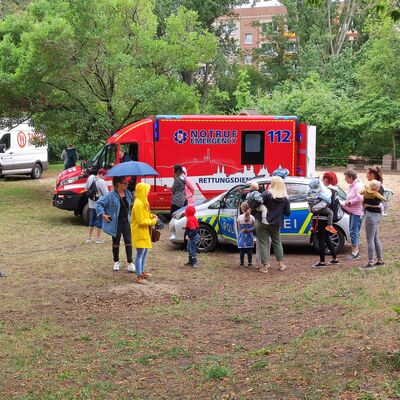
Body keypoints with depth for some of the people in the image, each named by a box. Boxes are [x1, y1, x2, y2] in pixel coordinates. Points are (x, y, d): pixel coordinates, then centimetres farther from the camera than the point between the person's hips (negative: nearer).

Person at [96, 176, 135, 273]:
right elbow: (99, 203, -10)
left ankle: (130, 263, 0)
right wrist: (103, 214, -14)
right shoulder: (111, 195, -12)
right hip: (115, 223, -3)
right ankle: (116, 262, 25)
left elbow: (131, 205, 20)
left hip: (126, 221, 4)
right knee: (116, 243, 10)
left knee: (128, 242, -2)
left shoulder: (128, 193, 4)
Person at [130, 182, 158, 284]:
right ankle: (138, 277, -2)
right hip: (139, 232, -10)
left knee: (145, 252, 20)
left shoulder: (143, 202, 9)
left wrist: (151, 216, 3)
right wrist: (153, 221, -11)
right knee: (140, 254, -6)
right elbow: (141, 222, -22)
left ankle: (141, 272, 32)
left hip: (144, 231, 10)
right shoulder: (138, 204, -22)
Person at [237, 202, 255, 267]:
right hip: (249, 235, 0)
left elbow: (238, 228, 1)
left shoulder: (240, 217, -5)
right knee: (249, 250, 6)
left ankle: (242, 263, 7)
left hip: (242, 235, 0)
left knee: (242, 250, 4)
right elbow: (254, 227, -3)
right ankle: (249, 263, 9)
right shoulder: (252, 217, -4)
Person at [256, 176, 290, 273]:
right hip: (275, 224, 4)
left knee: (263, 243, 4)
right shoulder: (285, 198, 0)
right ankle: (281, 264, 23)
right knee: (277, 242, 21)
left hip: (262, 222, -3)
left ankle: (264, 266, 5)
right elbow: (287, 213, 5)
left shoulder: (267, 194, -11)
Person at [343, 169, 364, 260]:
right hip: (352, 211, 10)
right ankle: (356, 251, 21)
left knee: (354, 232, -10)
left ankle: (355, 253, -6)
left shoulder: (358, 185, -14)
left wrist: (349, 202, -17)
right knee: (354, 232, 13)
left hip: (357, 212, -10)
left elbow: (360, 198, -25)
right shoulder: (351, 186, 17)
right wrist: (346, 204, 12)